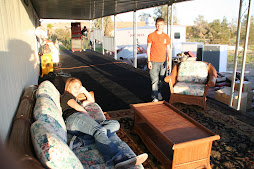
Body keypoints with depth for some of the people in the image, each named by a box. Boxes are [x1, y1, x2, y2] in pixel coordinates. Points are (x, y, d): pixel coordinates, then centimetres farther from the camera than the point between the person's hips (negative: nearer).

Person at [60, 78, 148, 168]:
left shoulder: (77, 101, 44)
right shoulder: (66, 95, 20)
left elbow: (91, 100, 51)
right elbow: (77, 107, 2)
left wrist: (84, 91, 44)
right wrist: (88, 116, 5)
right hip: (75, 118, -8)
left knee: (115, 124, -10)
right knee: (99, 131, -37)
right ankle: (119, 158, -63)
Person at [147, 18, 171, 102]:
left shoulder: (166, 36, 9)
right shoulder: (151, 36, -2)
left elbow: (168, 49, 10)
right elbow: (148, 49, -2)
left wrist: (169, 61, 0)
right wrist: (149, 61, -9)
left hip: (163, 62, 4)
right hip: (154, 62, -4)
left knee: (161, 80, 11)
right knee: (155, 80, -7)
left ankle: (159, 94, 28)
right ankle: (155, 98, -1)